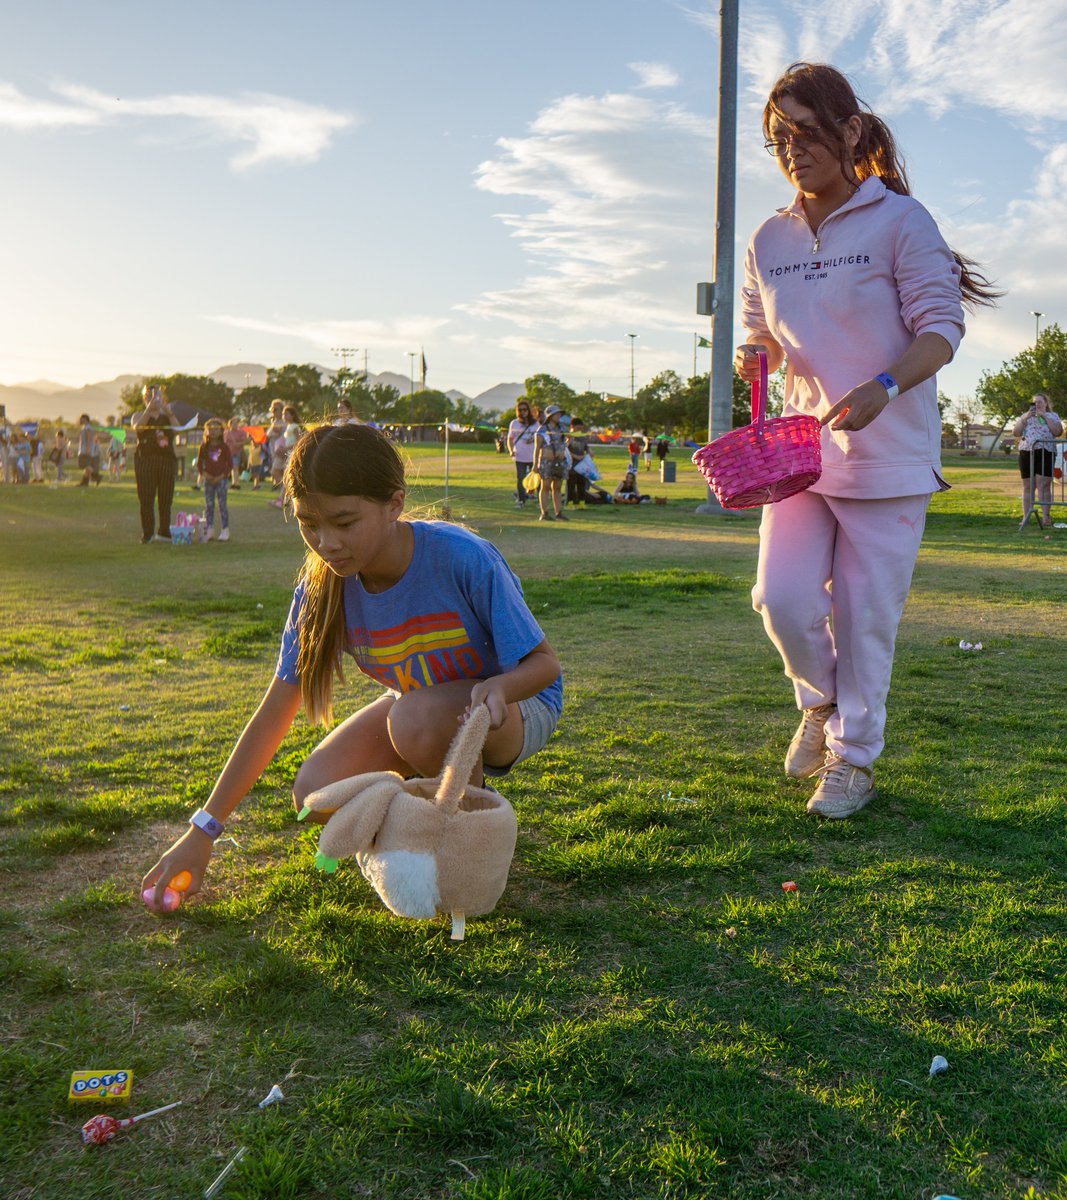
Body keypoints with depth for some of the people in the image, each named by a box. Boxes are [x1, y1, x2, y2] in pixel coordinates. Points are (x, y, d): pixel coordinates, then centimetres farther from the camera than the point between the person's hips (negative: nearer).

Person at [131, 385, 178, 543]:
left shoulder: (167, 416, 16)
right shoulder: (139, 415, 11)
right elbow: (137, 427, -13)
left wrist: (167, 410, -15)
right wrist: (149, 408, -18)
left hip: (167, 460, 2)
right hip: (145, 461, -2)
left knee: (165, 499, 0)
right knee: (146, 499, -5)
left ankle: (164, 532, 7)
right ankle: (147, 533, -2)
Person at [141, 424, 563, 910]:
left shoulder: (464, 559, -31)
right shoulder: (322, 587, -17)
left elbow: (545, 663, -19)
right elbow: (274, 714, -11)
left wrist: (499, 687, -44)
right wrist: (203, 829, -11)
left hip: (517, 706, -4)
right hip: (419, 704, 5)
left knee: (415, 718, -37)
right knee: (317, 793, -18)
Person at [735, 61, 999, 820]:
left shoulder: (900, 220, -6)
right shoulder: (770, 241, 8)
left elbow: (942, 328, -10)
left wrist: (883, 387, -28)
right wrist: (753, 356, -8)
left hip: (889, 452, -4)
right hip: (801, 447, 4)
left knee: (867, 613, 2)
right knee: (781, 597, -8)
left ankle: (855, 755, 22)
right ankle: (821, 702, 24)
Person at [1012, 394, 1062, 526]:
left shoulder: (1052, 416, 12)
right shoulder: (1025, 416, 19)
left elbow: (1058, 432, -4)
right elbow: (1015, 433, 9)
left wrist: (1045, 416, -7)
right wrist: (1025, 418, -3)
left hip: (1045, 453, -3)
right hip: (1026, 454, 3)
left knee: (1044, 486, -10)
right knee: (1028, 487, 4)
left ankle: (1046, 517, -12)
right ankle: (1026, 517, 5)